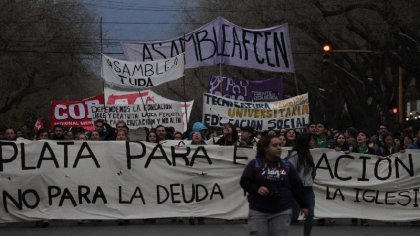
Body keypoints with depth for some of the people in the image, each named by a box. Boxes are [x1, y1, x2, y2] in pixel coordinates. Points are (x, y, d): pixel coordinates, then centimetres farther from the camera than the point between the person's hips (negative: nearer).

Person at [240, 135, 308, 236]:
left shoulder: (287, 165, 7)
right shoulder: (254, 164, 0)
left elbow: (296, 186, 11)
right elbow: (244, 182, -2)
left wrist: (303, 205, 14)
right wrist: (257, 189, -20)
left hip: (282, 212, 2)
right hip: (258, 212, -2)